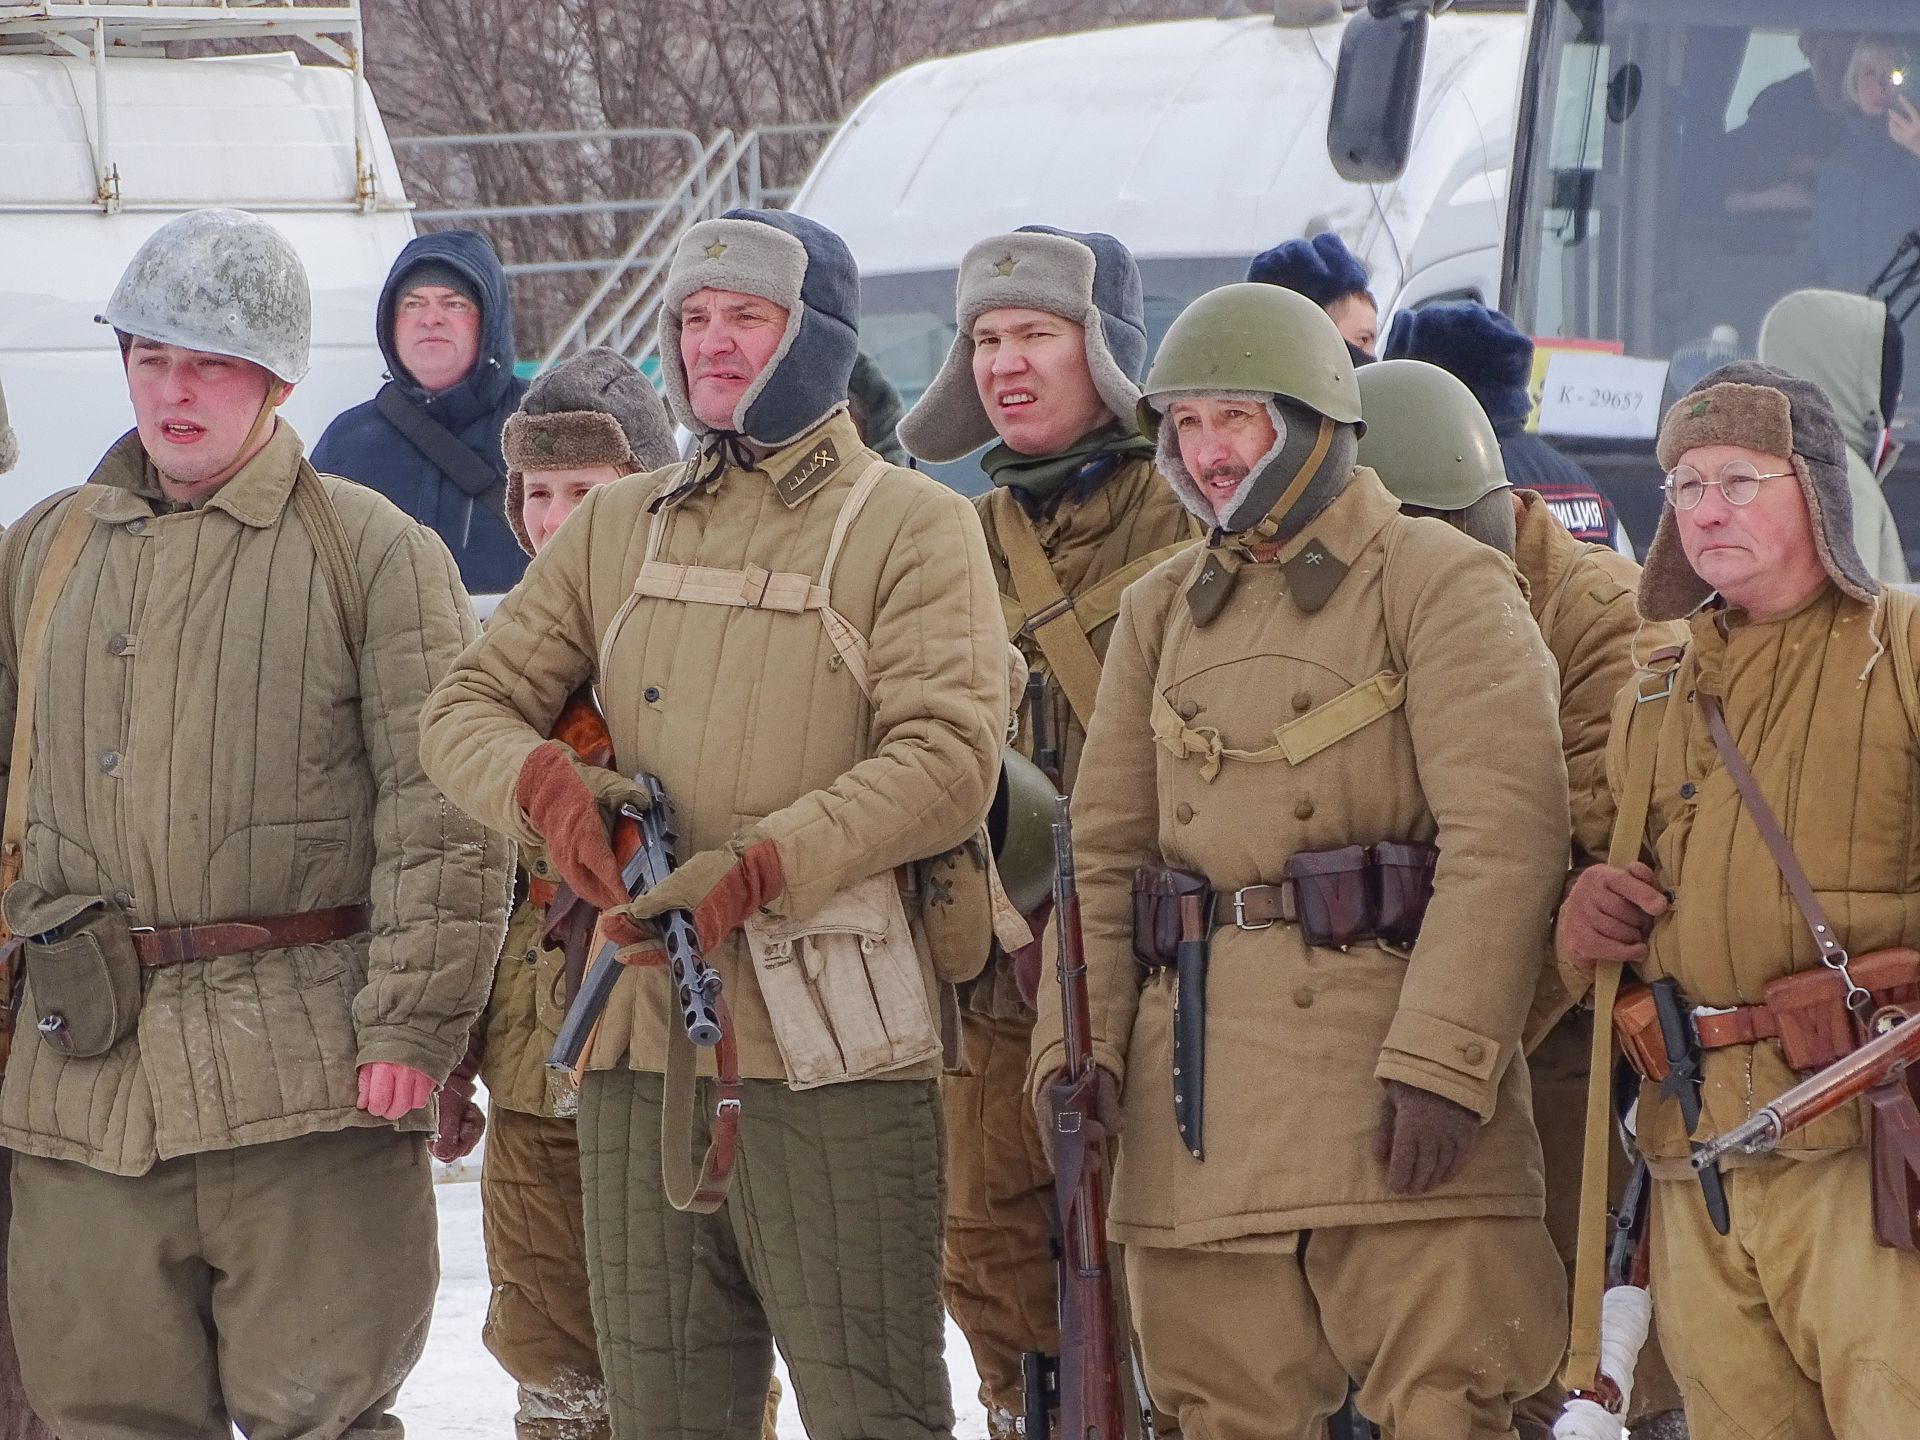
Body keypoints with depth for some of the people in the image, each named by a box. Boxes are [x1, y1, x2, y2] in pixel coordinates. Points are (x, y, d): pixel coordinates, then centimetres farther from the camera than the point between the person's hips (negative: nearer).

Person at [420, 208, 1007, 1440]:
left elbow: (948, 763, -10)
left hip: (832, 1047, -5)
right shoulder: (617, 530, 17)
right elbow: (467, 709, 14)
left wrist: (759, 867, -21)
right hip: (643, 1039, 5)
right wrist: (543, 784, -10)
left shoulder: (909, 527, 1)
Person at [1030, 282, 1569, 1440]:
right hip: (1194, 1078, 6)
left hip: (1382, 1048, -6)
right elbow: (1106, 846, 16)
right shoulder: (1163, 612, 19)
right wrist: (1078, 1035, 0)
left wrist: (1442, 1056, -20)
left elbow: (1504, 835, -11)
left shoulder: (1441, 584, -1)